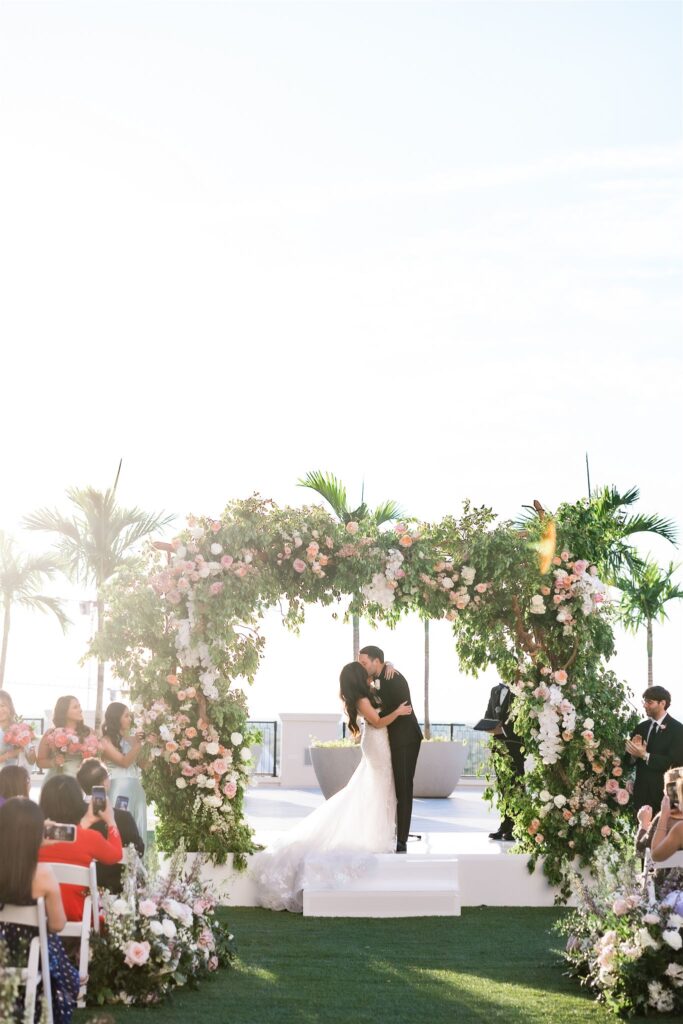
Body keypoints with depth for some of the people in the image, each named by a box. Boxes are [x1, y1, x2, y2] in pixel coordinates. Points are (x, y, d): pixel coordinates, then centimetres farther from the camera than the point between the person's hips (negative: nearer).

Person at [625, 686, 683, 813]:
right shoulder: (641, 727, 11)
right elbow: (629, 760, 11)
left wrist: (645, 755, -22)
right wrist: (634, 754, -13)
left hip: (664, 792, -5)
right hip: (642, 792, 5)